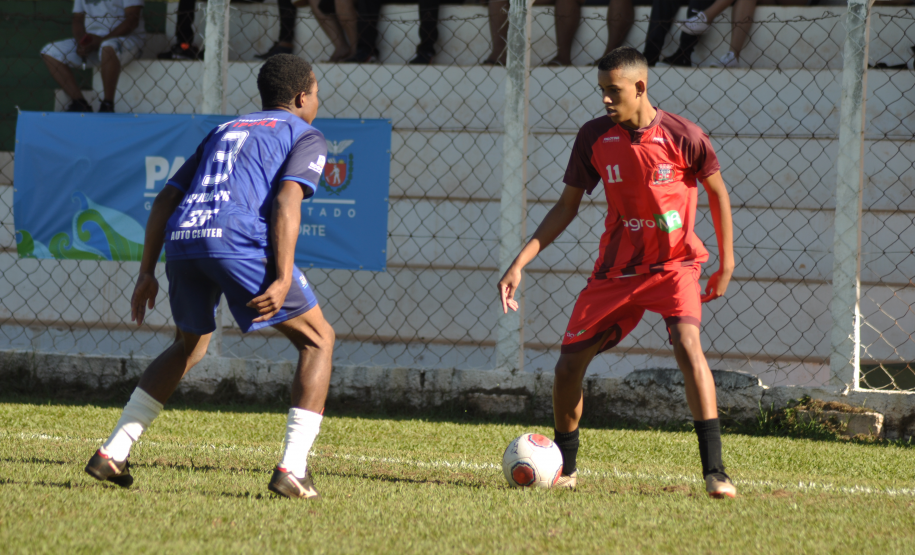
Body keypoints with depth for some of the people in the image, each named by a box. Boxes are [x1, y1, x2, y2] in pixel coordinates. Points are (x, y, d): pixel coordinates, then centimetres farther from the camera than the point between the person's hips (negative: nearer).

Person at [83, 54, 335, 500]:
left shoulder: (224, 132, 33)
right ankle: (292, 469, -3)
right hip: (239, 240, -6)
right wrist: (282, 280, -13)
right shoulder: (306, 137, 15)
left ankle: (112, 454, 21)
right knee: (317, 341, 10)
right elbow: (286, 200, -5)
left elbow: (166, 199, 25)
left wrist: (146, 273, 26)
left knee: (190, 346, 31)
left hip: (181, 238, 6)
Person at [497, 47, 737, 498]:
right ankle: (565, 469, 23)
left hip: (674, 264, -4)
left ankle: (714, 472, -28)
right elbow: (567, 206, 3)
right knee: (569, 362, 1)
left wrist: (726, 264, 3)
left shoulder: (683, 137, -15)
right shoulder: (594, 137, -6)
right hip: (616, 269, 4)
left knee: (687, 344, -28)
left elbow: (717, 191, 1)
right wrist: (519, 264, -4)